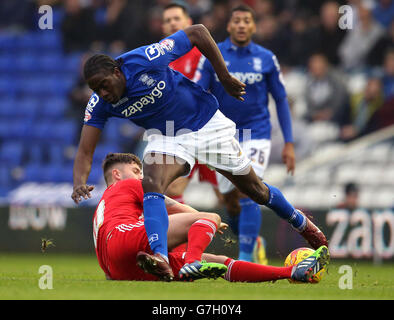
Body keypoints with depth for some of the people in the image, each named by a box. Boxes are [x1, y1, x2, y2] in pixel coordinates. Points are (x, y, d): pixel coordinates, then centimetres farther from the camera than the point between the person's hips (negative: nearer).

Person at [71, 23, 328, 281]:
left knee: (256, 191, 11)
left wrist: (225, 77, -16)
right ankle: (160, 260, -39)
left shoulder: (147, 60, -31)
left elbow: (198, 32, -20)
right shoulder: (99, 105, -18)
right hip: (166, 138, 2)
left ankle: (300, 222, 39)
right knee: (151, 184, -30)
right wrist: (79, 183, -37)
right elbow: (85, 152, -16)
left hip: (207, 123, -2)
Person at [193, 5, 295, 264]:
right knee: (231, 201, 7)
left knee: (247, 193, -18)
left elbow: (281, 100, 5)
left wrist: (289, 143, 1)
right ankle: (254, 242, 34)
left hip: (256, 134, -2)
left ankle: (246, 259, -17)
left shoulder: (266, 58, -2)